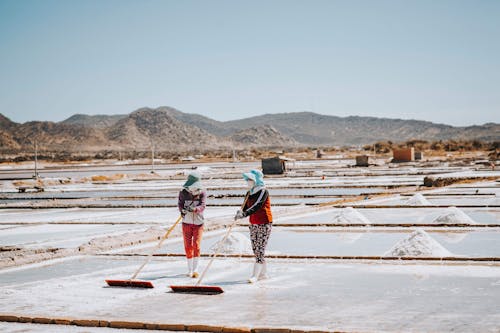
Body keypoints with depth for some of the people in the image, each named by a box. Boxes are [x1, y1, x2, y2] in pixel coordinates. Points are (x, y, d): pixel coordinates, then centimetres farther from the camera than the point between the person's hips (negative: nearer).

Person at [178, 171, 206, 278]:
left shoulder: (202, 193, -6)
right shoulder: (183, 192, -3)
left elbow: (202, 206, -16)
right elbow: (180, 203, -3)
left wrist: (194, 209, -35)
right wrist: (182, 210, -24)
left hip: (198, 222, -2)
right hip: (187, 222, 2)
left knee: (196, 245, -9)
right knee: (188, 246, 5)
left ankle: (195, 270, -3)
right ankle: (190, 269, 18)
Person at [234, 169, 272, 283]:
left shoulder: (263, 192, -14)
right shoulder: (249, 193, 9)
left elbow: (256, 207, -26)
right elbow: (245, 208, 6)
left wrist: (243, 214, -36)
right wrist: (240, 212, -18)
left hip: (264, 224, -8)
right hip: (253, 224, 8)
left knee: (260, 249, -10)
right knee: (255, 249, 9)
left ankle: (255, 275, -13)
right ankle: (263, 273, 21)